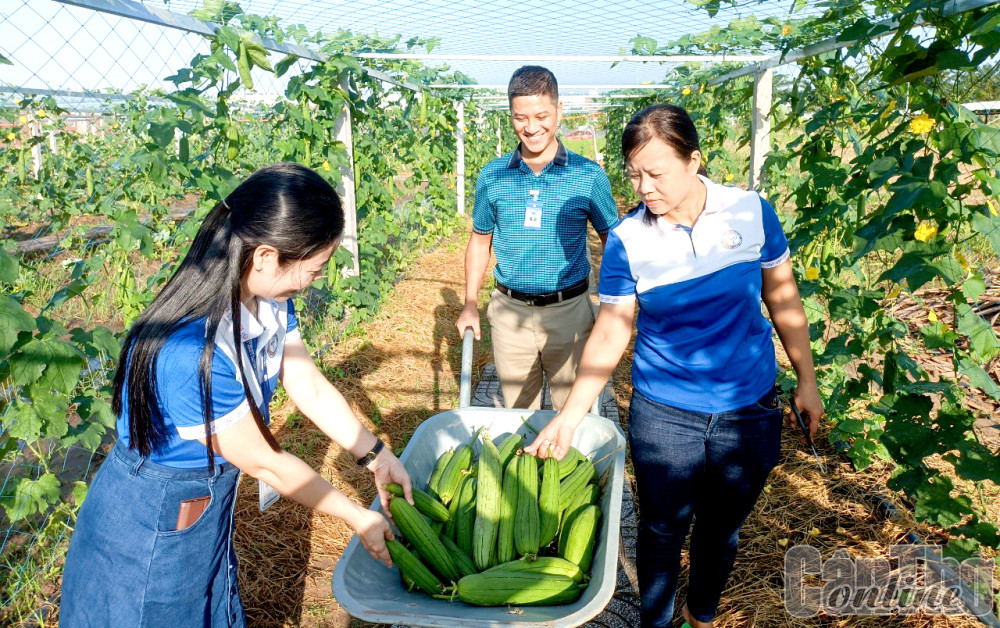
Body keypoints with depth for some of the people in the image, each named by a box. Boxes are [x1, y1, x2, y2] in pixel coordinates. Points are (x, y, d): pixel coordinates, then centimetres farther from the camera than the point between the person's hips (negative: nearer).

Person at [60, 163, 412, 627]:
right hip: (152, 524, -7)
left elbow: (312, 390, -2)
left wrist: (376, 456, -6)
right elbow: (265, 463, -26)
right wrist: (356, 518, -15)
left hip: (209, 501, 7)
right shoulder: (189, 353, -38)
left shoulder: (268, 300, -13)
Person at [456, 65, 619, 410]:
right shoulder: (492, 176, 0)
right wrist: (470, 304, 7)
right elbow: (480, 239, 12)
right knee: (516, 411, 16)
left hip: (569, 311, -1)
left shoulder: (588, 176, -5)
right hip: (510, 311, 2)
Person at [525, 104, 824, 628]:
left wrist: (807, 382, 7)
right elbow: (610, 333, -7)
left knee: (721, 529, 19)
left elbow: (782, 298, 3)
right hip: (663, 417, -1)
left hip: (750, 413, 2)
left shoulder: (752, 211, -9)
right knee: (662, 532, 12)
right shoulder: (627, 239, -11)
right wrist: (570, 415, -14)